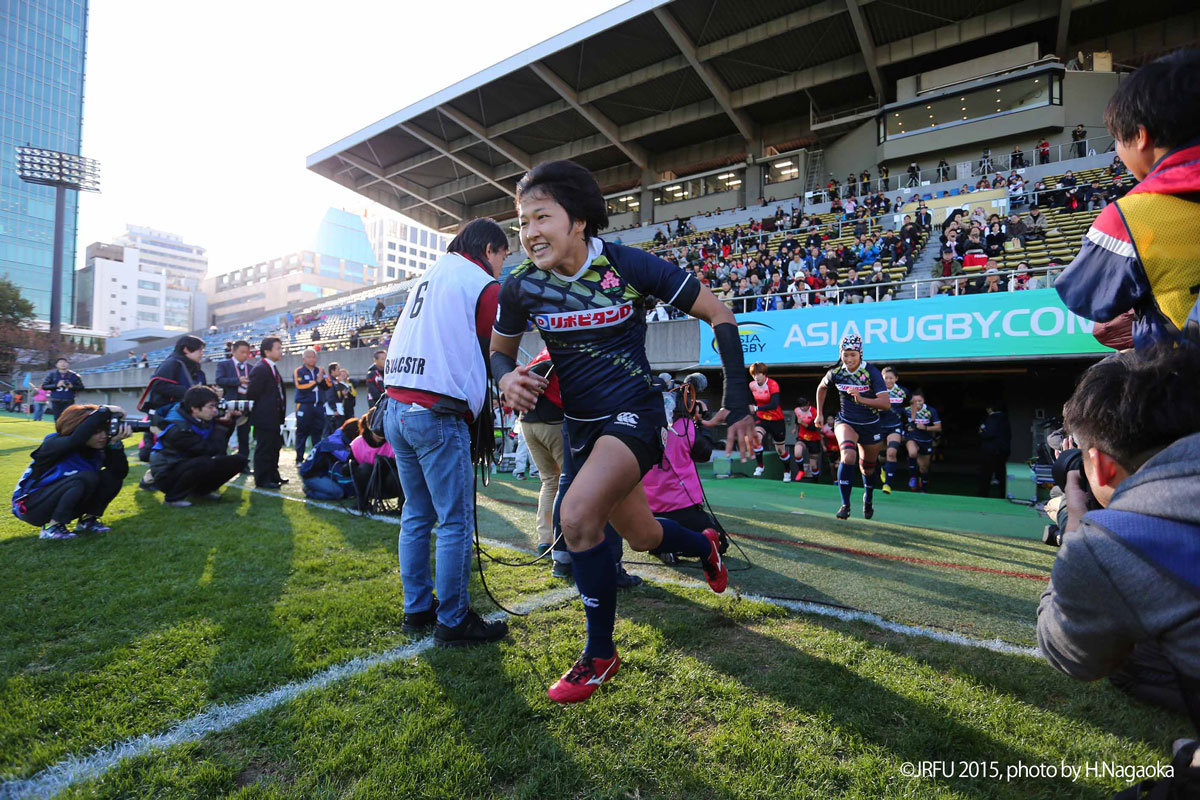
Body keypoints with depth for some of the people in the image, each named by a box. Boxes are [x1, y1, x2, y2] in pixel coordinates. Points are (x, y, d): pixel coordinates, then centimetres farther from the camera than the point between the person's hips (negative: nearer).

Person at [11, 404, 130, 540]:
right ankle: (52, 527, -17)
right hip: (32, 505, -6)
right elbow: (75, 438, -49)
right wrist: (104, 411, -44)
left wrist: (115, 443, -31)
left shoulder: (97, 447, -7)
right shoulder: (54, 443, -23)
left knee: (112, 476, -13)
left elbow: (121, 472, -19)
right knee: (87, 478, -31)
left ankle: (88, 520, -1)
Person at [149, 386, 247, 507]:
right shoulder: (178, 429, -28)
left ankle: (201, 490, 10)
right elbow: (213, 450, -28)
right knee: (205, 463, -38)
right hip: (167, 475, -8)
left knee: (239, 461, -5)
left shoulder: (202, 419, -4)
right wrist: (222, 423, -19)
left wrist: (230, 420, -13)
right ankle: (172, 497, -15)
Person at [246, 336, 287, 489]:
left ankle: (273, 475, 28)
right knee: (264, 448, -2)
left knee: (274, 447, 17)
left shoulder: (273, 368, 15)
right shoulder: (260, 369, -15)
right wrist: (261, 409, -9)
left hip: (274, 417, 10)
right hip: (264, 417, -10)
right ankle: (262, 480, 6)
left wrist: (281, 411, 12)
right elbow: (251, 393, -19)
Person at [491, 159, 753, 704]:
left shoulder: (631, 266, -16)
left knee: (576, 515, -26)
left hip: (635, 413, -5)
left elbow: (718, 315, -7)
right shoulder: (521, 287, -7)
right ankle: (705, 545, 54)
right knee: (642, 537, 17)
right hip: (579, 423, 5)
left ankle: (600, 655, -2)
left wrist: (738, 404, -12)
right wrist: (508, 378, -15)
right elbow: (500, 349, 11)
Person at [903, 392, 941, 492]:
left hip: (926, 440, 1)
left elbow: (938, 427, -8)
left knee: (924, 467, 12)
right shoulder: (907, 410, -8)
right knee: (913, 453, -36)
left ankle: (923, 489, 34)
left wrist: (925, 428, -22)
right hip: (912, 438, -1)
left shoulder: (931, 411, -10)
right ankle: (913, 476, -14)